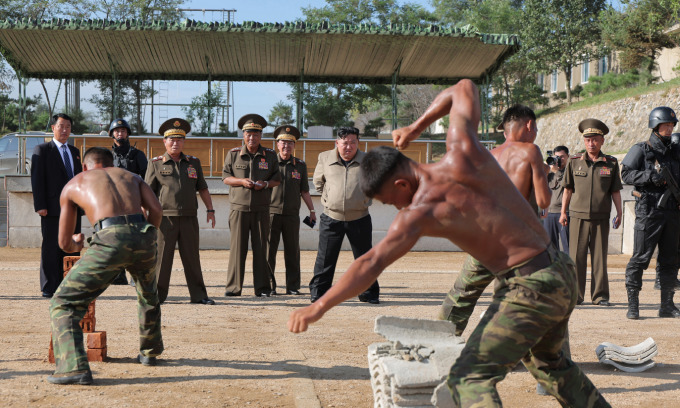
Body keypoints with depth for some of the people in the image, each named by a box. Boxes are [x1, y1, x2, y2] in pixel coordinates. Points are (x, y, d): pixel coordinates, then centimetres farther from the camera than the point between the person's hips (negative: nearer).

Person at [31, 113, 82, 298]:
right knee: (51, 248, -2)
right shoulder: (42, 150, 1)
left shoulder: (74, 151, 19)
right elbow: (37, 179, -5)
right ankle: (49, 288, 4)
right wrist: (40, 205, -13)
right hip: (53, 208, -5)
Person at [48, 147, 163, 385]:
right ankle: (149, 352, 47)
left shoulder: (73, 185, 27)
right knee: (149, 296, 34)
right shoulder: (131, 177, 32)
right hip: (143, 237, 4)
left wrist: (75, 245, 53)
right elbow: (156, 209, 13)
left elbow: (65, 243, 29)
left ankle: (74, 367, -12)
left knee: (63, 303, 5)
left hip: (110, 239, -4)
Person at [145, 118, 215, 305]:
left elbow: (202, 188, 20)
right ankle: (158, 295, 8)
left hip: (189, 218, 3)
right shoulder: (155, 163, 5)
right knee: (161, 257, -1)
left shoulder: (193, 162, 14)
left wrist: (210, 209, 13)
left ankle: (199, 295, 13)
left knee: (192, 258, 7)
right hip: (165, 218, -2)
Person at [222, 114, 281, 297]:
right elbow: (225, 177, 7)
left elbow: (277, 179, 10)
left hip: (261, 208, 1)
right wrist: (242, 181, -11)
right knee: (237, 247, -2)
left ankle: (262, 287, 10)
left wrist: (265, 184, -11)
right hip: (239, 208, -1)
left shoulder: (270, 155, 7)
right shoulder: (233, 154, 6)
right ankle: (233, 287, 6)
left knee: (261, 248, 3)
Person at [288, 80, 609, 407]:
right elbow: (464, 89, 20)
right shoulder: (461, 151, 2)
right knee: (547, 361, 32)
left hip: (527, 288, -8)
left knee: (469, 377, -11)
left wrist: (317, 308, -17)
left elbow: (371, 264, -19)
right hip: (562, 273, 9)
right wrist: (416, 127, 25)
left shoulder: (420, 211, -13)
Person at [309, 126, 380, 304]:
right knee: (325, 259, 1)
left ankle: (369, 293, 17)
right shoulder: (324, 158, 3)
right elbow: (318, 181, 19)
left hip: (359, 219, 0)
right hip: (331, 218, 0)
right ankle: (317, 293, 12)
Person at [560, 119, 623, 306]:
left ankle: (600, 295, 12)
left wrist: (619, 213, 2)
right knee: (577, 256, 1)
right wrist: (563, 212, 6)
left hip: (601, 218, 0)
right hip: (578, 216, 0)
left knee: (600, 257, 4)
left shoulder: (611, 163, 6)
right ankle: (576, 295, 9)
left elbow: (615, 191, 9)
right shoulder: (574, 161, 6)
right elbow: (568, 189, 10)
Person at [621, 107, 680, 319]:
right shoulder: (641, 150, 0)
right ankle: (633, 304, 0)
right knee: (640, 257, -5)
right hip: (648, 211, -5)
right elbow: (626, 174, -8)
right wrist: (650, 176, -20)